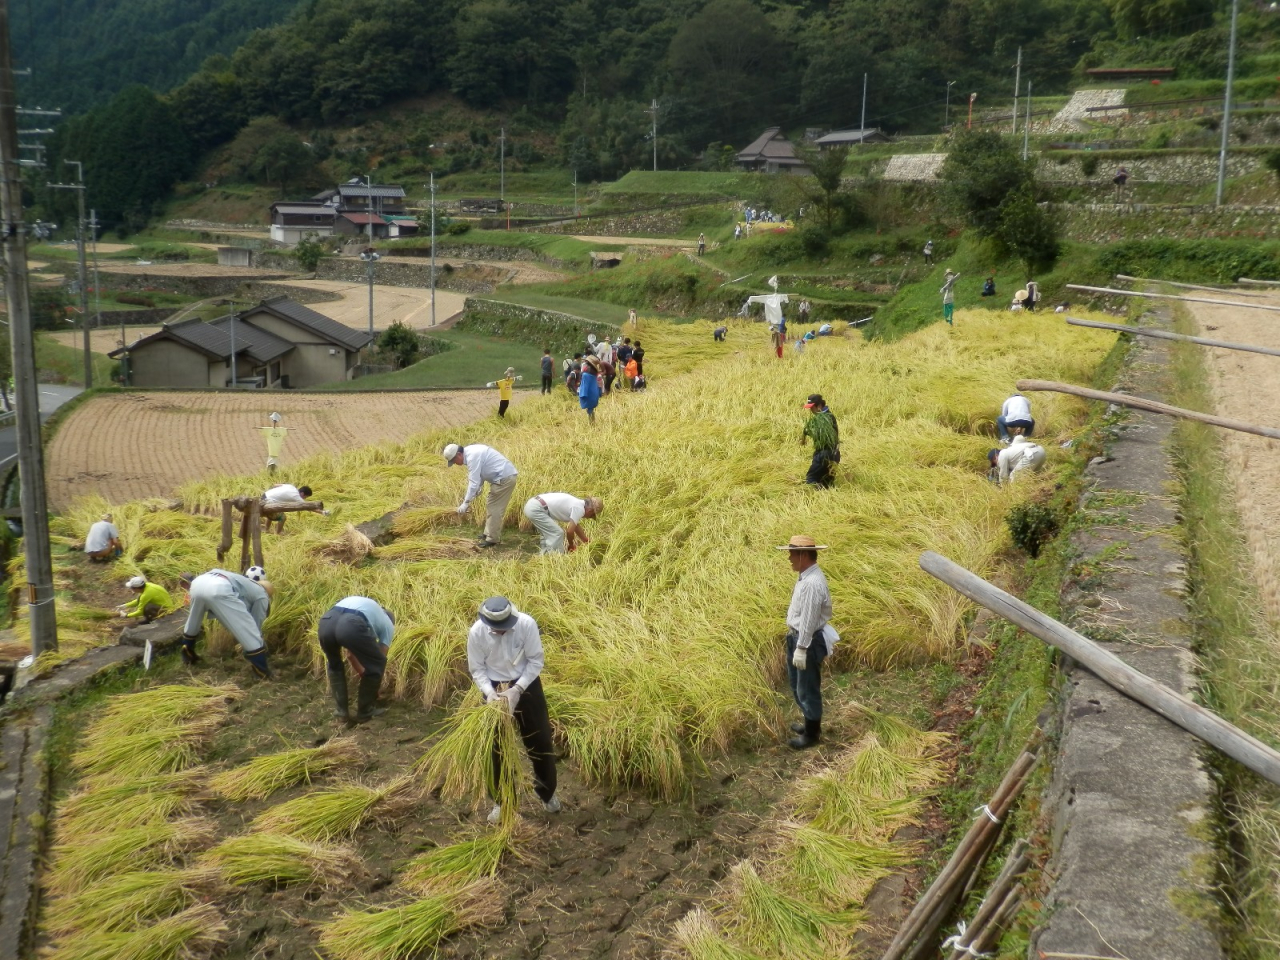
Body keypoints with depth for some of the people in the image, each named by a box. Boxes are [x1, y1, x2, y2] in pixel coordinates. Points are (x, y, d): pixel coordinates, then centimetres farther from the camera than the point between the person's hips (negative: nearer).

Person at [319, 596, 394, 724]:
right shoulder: (388, 624, 32)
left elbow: (350, 654, 49)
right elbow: (380, 658, 32)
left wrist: (364, 674, 58)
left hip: (325, 622, 5)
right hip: (350, 626, -5)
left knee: (334, 665, 35)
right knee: (377, 663, 21)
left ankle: (340, 710, 32)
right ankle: (365, 712, 26)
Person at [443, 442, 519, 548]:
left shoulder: (472, 456, -22)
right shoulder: (470, 453, 8)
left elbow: (474, 482, -22)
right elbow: (478, 476, 16)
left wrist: (466, 502, -18)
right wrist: (475, 492, 11)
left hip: (504, 478, -10)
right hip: (505, 476, 10)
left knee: (493, 508, -4)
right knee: (492, 507, 18)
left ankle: (492, 539, 2)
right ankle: (489, 534, 28)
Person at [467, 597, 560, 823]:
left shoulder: (527, 624, -23)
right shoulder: (476, 632, -20)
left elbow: (536, 661, -15)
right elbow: (477, 669, -8)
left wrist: (517, 689, -23)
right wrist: (489, 692, -24)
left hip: (527, 685, 0)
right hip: (495, 688, 0)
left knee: (540, 740, 8)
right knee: (498, 745, 6)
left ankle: (547, 791, 31)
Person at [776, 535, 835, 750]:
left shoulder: (813, 583, -27)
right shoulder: (805, 576, 5)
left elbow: (809, 619, -26)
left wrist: (801, 649, -23)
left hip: (810, 641, -10)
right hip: (797, 636, 10)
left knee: (807, 688, 4)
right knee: (796, 683, 23)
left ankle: (812, 734, 19)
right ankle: (810, 723, 40)